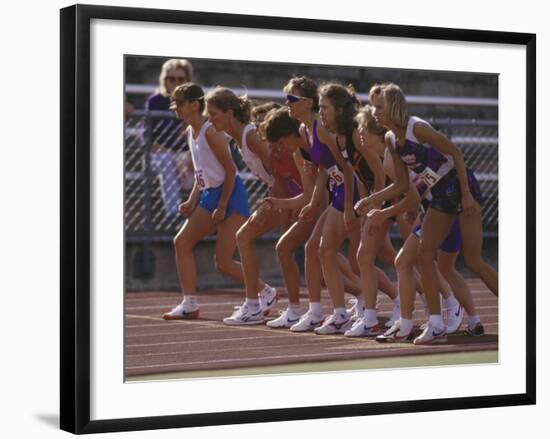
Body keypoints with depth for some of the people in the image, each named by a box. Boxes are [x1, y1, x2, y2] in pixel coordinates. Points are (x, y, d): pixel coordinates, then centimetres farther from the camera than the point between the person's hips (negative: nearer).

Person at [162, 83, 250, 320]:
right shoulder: (190, 132, 12)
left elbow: (230, 170, -17)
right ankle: (189, 304, 5)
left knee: (223, 261, -9)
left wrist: (222, 207, -17)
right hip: (209, 194, 10)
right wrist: (192, 201, 7)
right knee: (182, 242, 2)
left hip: (230, 196, -10)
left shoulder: (210, 131, -17)